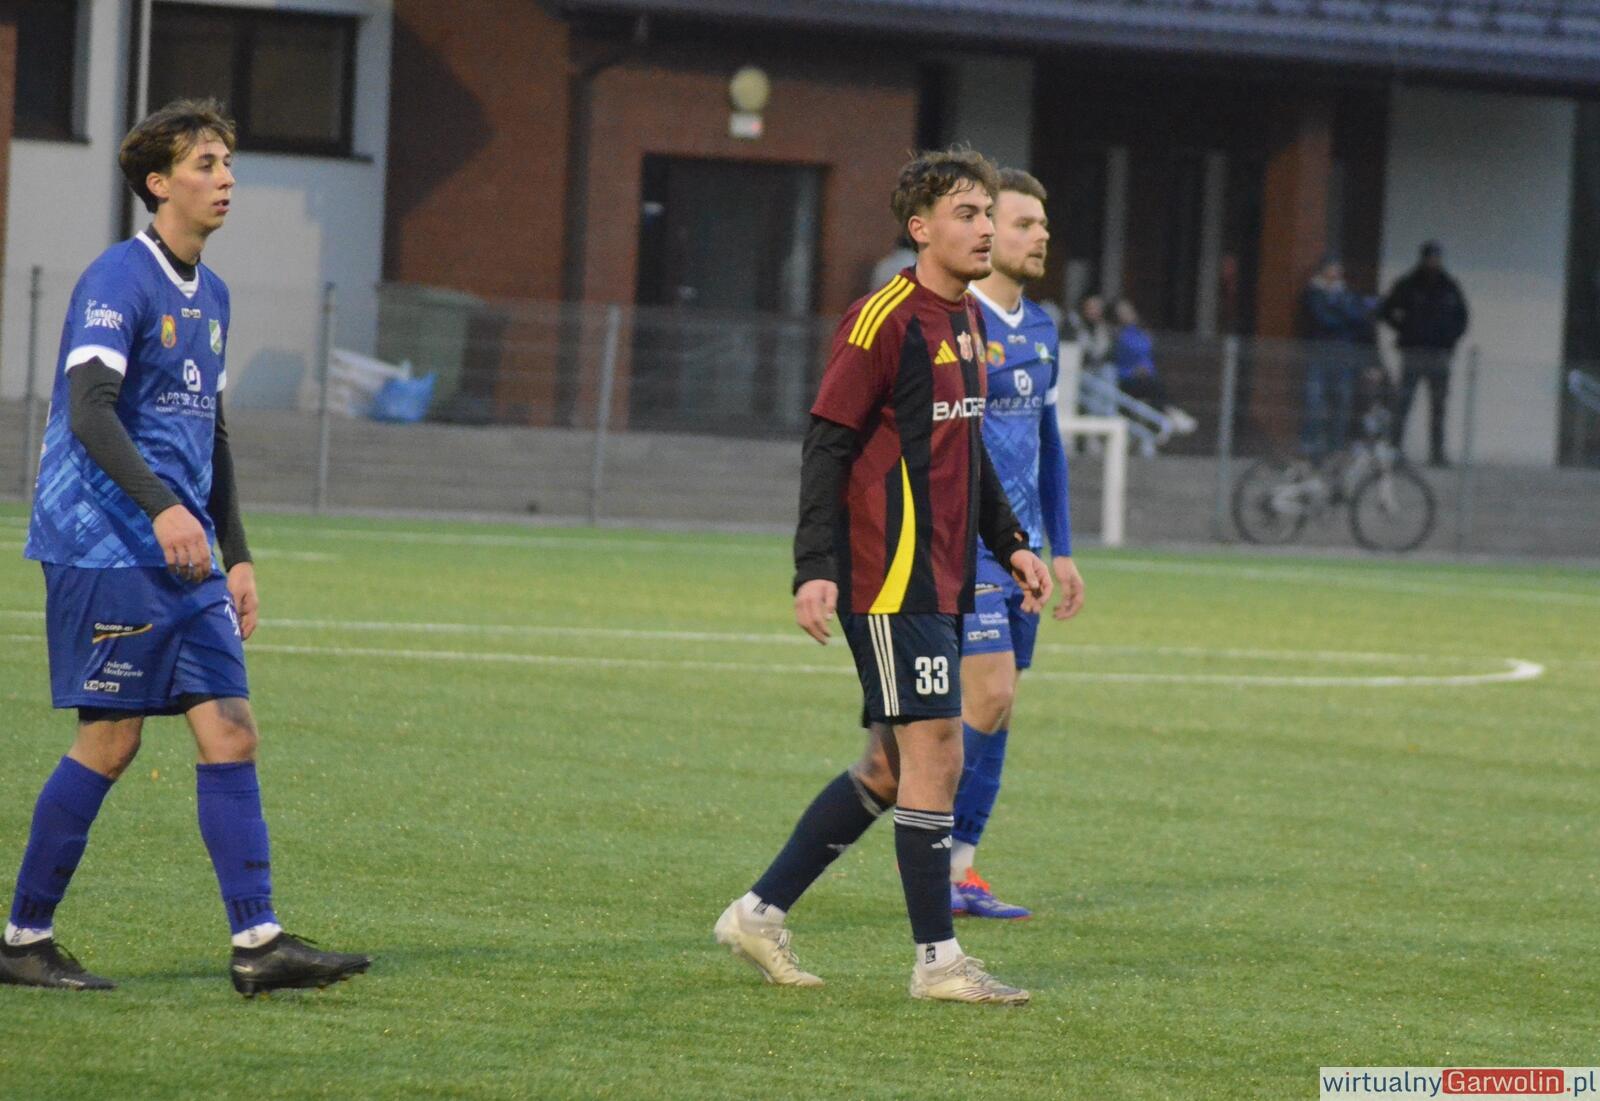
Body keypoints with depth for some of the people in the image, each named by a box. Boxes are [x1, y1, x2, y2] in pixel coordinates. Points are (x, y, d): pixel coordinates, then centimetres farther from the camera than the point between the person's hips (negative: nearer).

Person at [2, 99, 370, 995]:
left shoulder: (211, 295, 17)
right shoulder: (118, 282, -10)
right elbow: (90, 410, -21)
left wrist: (237, 556, 20)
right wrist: (162, 507, -33)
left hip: (183, 555, 8)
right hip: (106, 548, -8)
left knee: (231, 732, -1)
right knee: (112, 740, -5)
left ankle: (257, 942, -4)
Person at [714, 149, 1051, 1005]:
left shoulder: (967, 322, 15)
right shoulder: (883, 321, -12)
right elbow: (827, 446, -14)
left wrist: (1009, 544, 21)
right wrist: (814, 569, -19)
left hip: (941, 581, 9)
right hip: (888, 578, -9)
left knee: (890, 768, 11)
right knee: (935, 756, -8)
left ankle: (760, 911, 18)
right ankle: (937, 959, -2)